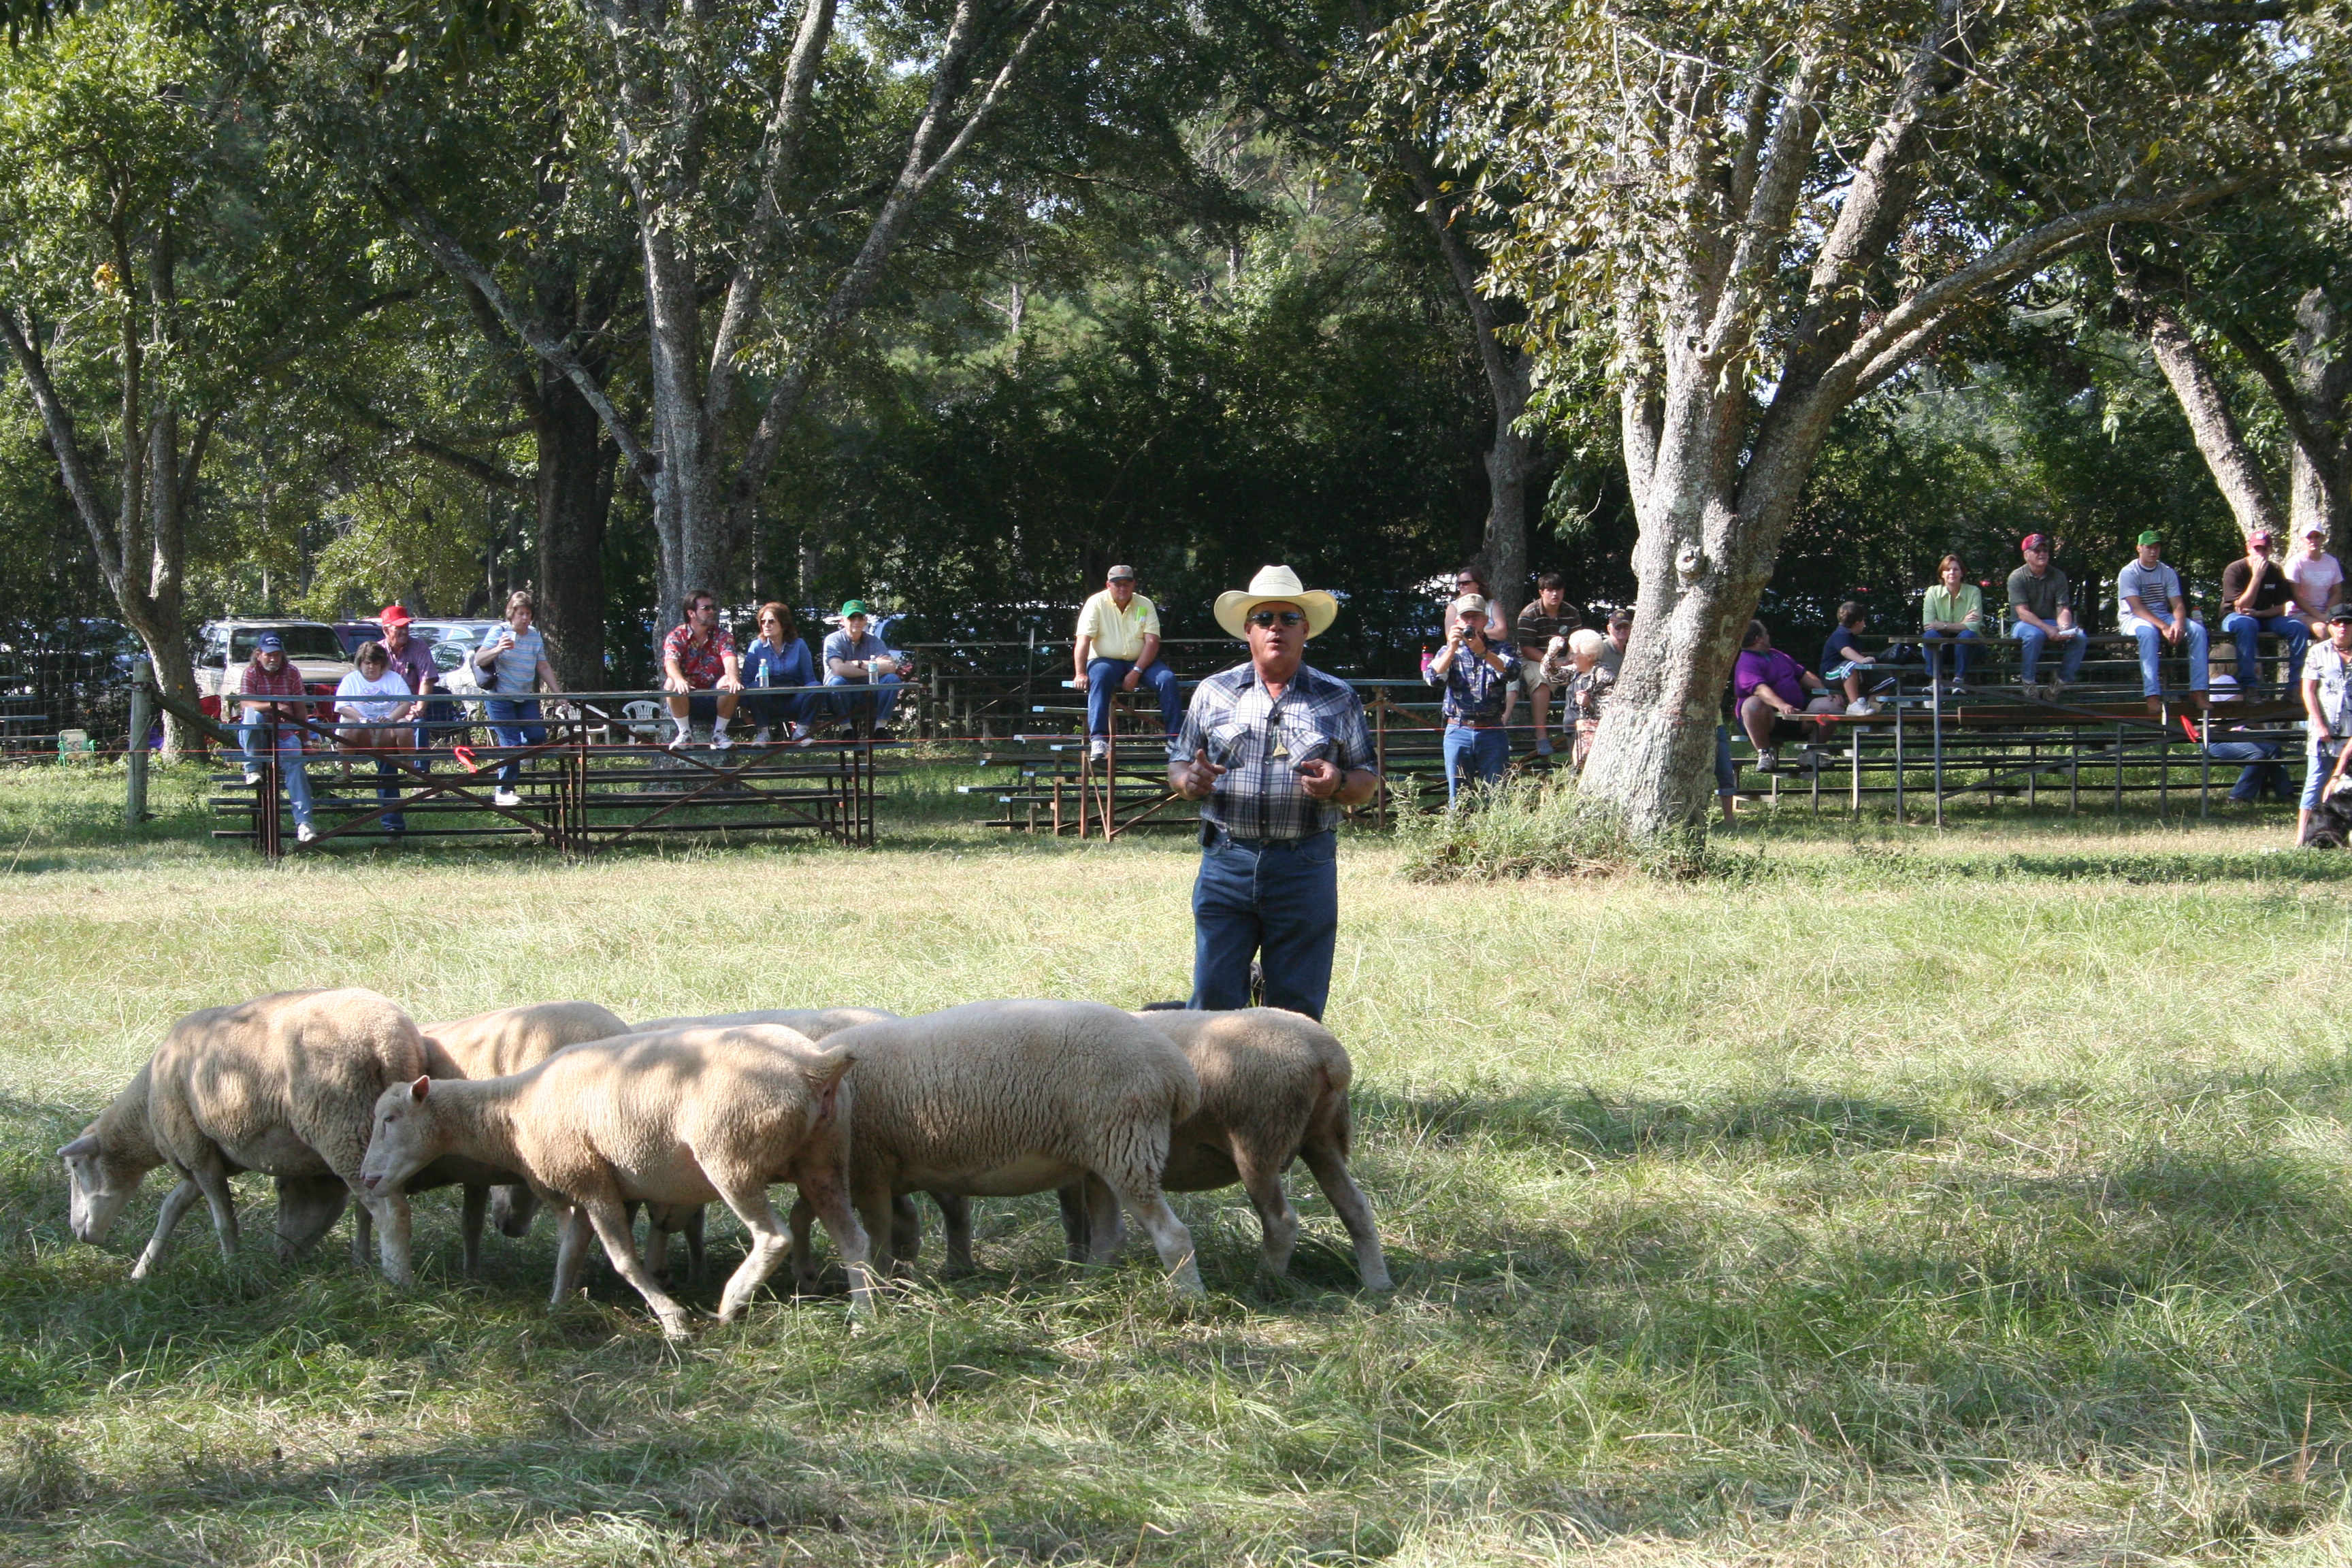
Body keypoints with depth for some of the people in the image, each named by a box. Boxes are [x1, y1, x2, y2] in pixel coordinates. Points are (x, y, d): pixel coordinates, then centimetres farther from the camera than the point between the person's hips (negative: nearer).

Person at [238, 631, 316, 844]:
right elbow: (245, 704, -17)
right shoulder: (251, 673, 0)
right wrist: (273, 706, -33)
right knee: (252, 714, -35)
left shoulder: (292, 673, 6)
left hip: (285, 733, 1)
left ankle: (303, 822, -34)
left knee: (295, 765, -27)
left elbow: (301, 708, 8)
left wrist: (304, 740, 4)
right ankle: (252, 769, -22)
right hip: (259, 733, -1)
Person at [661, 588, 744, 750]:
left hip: (714, 699, 1)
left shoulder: (722, 636, 1)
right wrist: (679, 680, -46)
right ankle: (685, 733, -15)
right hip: (686, 702, -1)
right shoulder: (677, 636, -3)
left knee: (729, 681, -29)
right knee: (672, 683, -31)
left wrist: (733, 679, -43)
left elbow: (730, 660, -19)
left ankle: (719, 732, -13)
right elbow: (670, 663, -22)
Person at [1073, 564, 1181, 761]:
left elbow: (1152, 642, -6)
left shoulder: (1145, 605, 3)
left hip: (1139, 662, 3)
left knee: (1167, 678, -24)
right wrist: (1081, 674, -25)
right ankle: (1098, 740, -44)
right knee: (1100, 677, -36)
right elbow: (1083, 640, -12)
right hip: (1106, 661, -3)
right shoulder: (1097, 604, -3)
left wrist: (1136, 672, -20)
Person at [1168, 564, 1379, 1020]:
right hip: (1226, 863, 0)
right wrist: (1189, 779, -9)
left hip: (1305, 867, 0)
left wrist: (1339, 784, -12)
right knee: (1214, 1002, -4)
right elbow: (1178, 765, 14)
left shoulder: (1338, 700, 9)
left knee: (1298, 1012, 2)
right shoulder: (1213, 693, 10)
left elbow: (1368, 781, 10)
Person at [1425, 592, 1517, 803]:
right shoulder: (1449, 652, 12)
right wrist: (1453, 649, -19)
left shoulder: (1501, 650, 8)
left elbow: (1511, 672, -14)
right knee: (1458, 797, 1)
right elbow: (1432, 677, -6)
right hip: (1458, 731, 1)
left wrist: (1482, 652, -29)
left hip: (1492, 732, -1)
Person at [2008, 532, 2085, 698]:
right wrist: (2048, 629, -31)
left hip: (2051, 623, 4)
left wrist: (2064, 627, -28)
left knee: (2080, 637, -23)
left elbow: (2063, 609, -4)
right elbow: (2023, 612, -18)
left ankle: (2062, 681, -15)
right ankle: (2028, 682, -25)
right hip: (2024, 624, -4)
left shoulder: (2058, 577, 4)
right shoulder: (2017, 577, -9)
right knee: (2034, 634, -40)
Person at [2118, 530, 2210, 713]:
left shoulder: (2168, 573, 8)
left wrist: (2178, 623, -26)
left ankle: (2198, 692, -23)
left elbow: (2178, 604, -1)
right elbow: (2137, 607, -19)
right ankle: (2153, 697, -47)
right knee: (2148, 632, -40)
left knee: (2197, 630, -20)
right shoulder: (2129, 573, -8)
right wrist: (2164, 628, -31)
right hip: (2134, 619, -5)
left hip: (2163, 617, 5)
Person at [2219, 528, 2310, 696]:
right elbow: (2241, 606, -22)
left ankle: (2296, 684, -18)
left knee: (2299, 628, -19)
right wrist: (2257, 577, -27)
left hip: (2265, 618, 5)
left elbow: (2282, 607, 2)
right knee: (2247, 625, -40)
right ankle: (2248, 685, -41)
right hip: (2234, 618, -5)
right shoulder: (2235, 570, -14)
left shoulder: (2276, 571, 1)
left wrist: (2259, 613, -17)